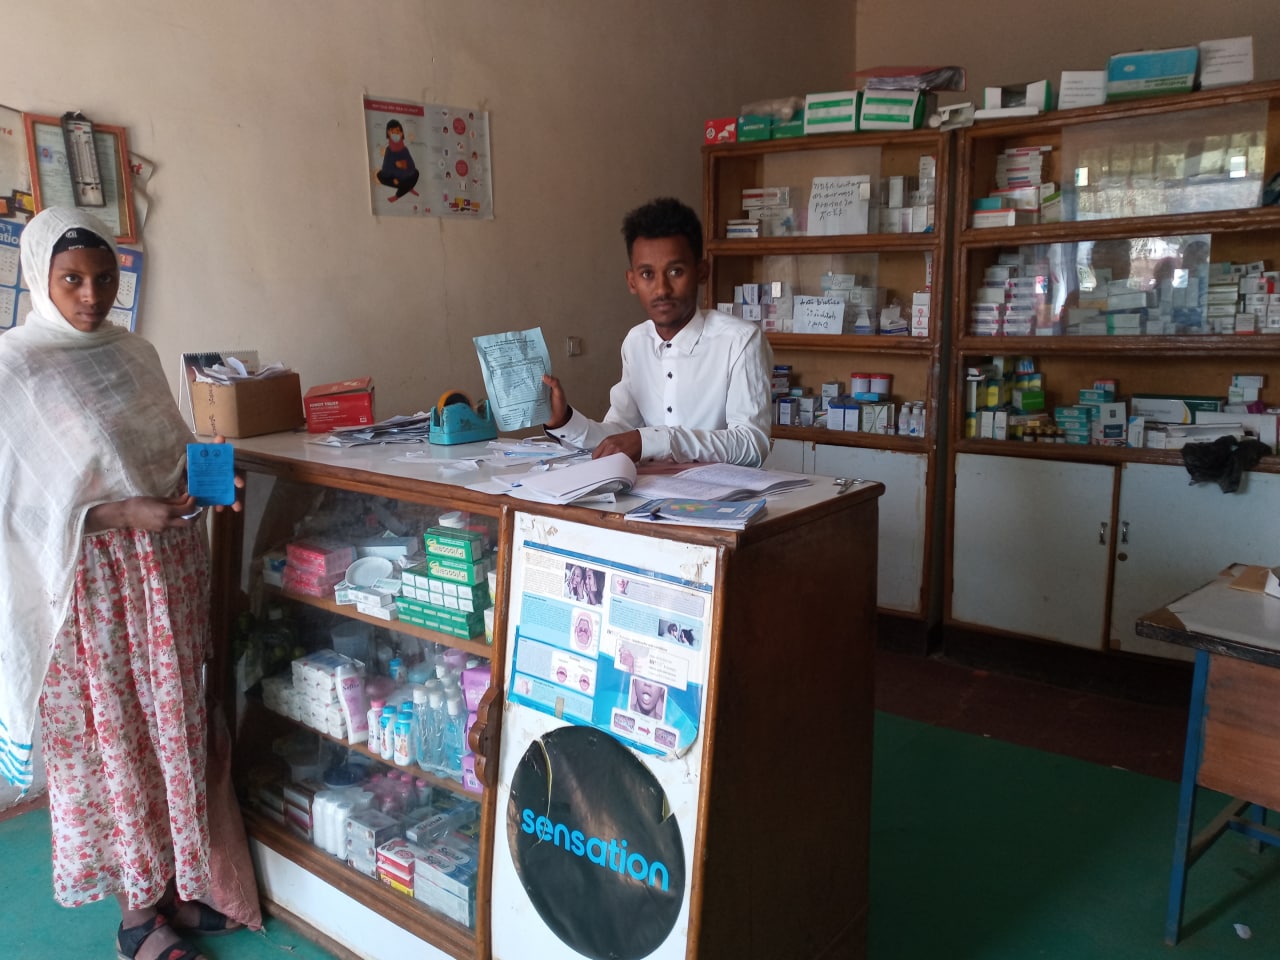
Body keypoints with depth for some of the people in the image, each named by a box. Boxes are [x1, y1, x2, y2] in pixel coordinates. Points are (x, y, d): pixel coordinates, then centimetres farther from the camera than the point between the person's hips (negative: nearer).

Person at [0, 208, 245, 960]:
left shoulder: (135, 352, 7)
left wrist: (207, 479, 1)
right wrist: (122, 514, -22)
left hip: (171, 560, 6)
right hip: (91, 578, -5)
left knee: (176, 724, 14)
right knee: (111, 735, 7)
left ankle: (179, 884, 32)